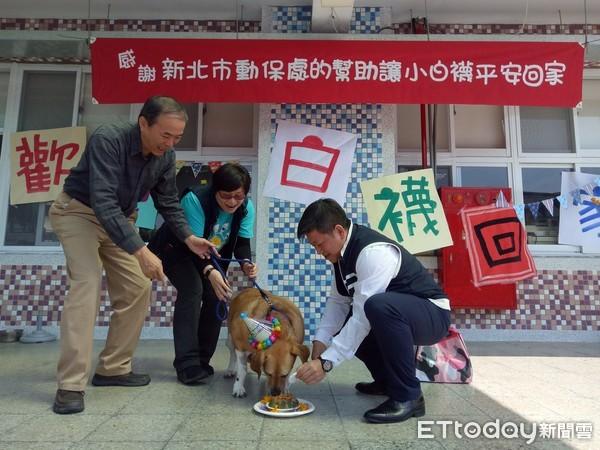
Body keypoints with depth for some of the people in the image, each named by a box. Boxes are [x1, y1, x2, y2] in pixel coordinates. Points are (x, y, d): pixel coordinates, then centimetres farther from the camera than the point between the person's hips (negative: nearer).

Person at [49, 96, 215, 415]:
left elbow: (168, 202, 2)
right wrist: (140, 250, -46)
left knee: (137, 288, -1)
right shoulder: (108, 140, -31)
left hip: (120, 219, 7)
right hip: (78, 211, -6)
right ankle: (70, 385, -18)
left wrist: (188, 237, -12)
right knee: (88, 282, -24)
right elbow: (102, 202, -39)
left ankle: (113, 368, 11)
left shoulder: (166, 155, -10)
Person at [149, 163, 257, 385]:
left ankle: (202, 360, 7)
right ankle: (187, 363, -22)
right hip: (178, 250, -5)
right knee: (192, 290, -26)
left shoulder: (246, 207, -20)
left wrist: (246, 263, -40)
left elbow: (242, 243, -18)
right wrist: (209, 271, -54)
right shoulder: (195, 199, -35)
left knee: (217, 296, -8)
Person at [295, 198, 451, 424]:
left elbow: (363, 315, -32)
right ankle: (387, 380, 20)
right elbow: (338, 301, 0)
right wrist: (321, 341, -12)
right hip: (391, 313, 9)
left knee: (378, 306, -38)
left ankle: (407, 396, -20)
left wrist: (326, 362, -30)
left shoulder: (373, 252, -29)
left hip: (431, 315, -9)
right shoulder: (343, 250, -1)